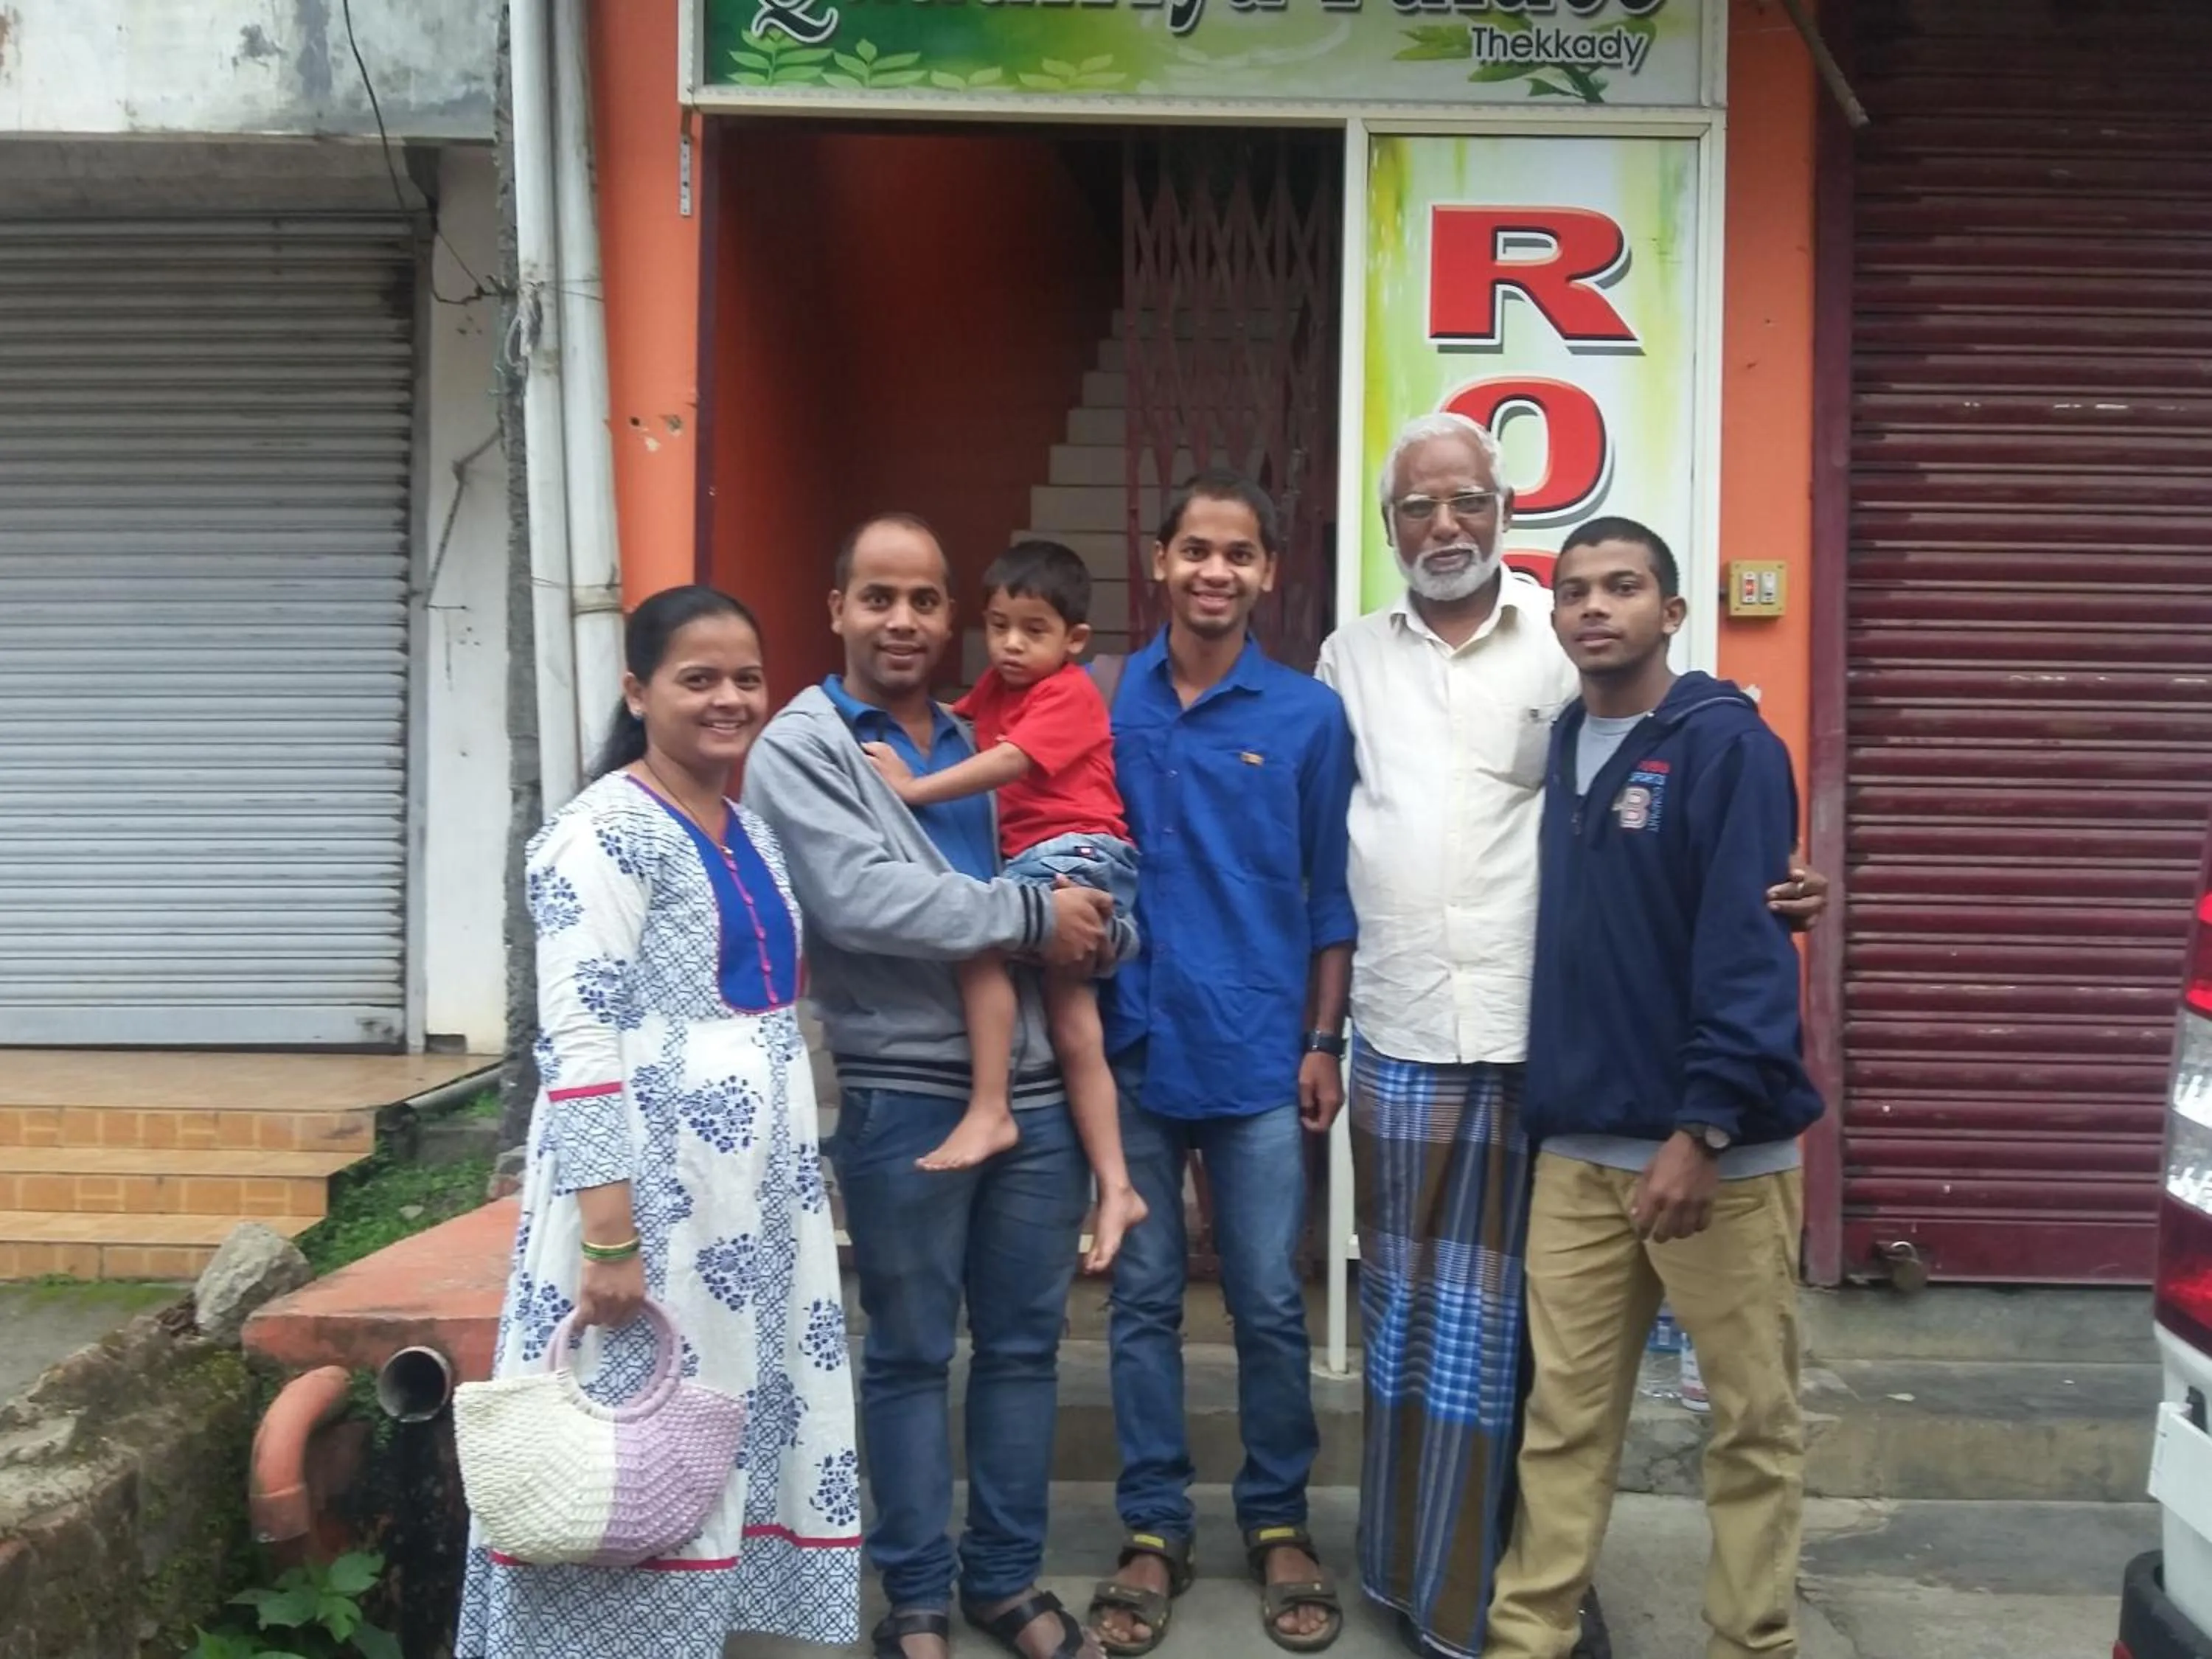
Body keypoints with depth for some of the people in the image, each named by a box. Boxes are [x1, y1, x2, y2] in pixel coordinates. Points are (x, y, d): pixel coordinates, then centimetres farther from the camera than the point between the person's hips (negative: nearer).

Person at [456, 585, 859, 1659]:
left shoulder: (754, 832, 12)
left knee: (744, 1421, 15)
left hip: (764, 1182, 8)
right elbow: (579, 1040, -19)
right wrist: (609, 1234, -24)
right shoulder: (605, 832, -12)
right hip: (653, 1180, -8)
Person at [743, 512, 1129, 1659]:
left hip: (1039, 1089, 5)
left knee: (1023, 1344, 13)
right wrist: (1033, 918, -15)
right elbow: (860, 897, -18)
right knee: (910, 1354, 8)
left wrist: (1097, 932, -9)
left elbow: (1085, 875, 14)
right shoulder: (799, 746, -2)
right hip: (906, 1100, -5)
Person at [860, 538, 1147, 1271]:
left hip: (1079, 852, -9)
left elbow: (1008, 762, -21)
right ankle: (1116, 1189, 11)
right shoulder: (998, 688, 17)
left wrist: (913, 789, -25)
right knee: (1073, 1027, 7)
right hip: (1040, 862, 9)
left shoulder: (1068, 693, -9)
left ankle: (990, 1111, -22)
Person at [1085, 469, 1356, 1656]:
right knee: (1142, 1298, 10)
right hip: (1131, 1048, 1)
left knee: (1269, 1302, 7)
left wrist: (1324, 1041, 0)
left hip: (1260, 1053, -1)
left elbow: (1331, 894, 3)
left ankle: (1278, 1523, 26)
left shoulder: (1308, 714, 0)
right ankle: (1153, 1527, 24)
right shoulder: (1103, 703, 1)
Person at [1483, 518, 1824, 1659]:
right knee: (1563, 1413, 10)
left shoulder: (1727, 744, -8)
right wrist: (1546, 1111, 10)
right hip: (1576, 1147, 5)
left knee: (1752, 1418, 8)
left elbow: (1748, 951, -15)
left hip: (1718, 1146, -5)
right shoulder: (1559, 748, 11)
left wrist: (1704, 1126, -22)